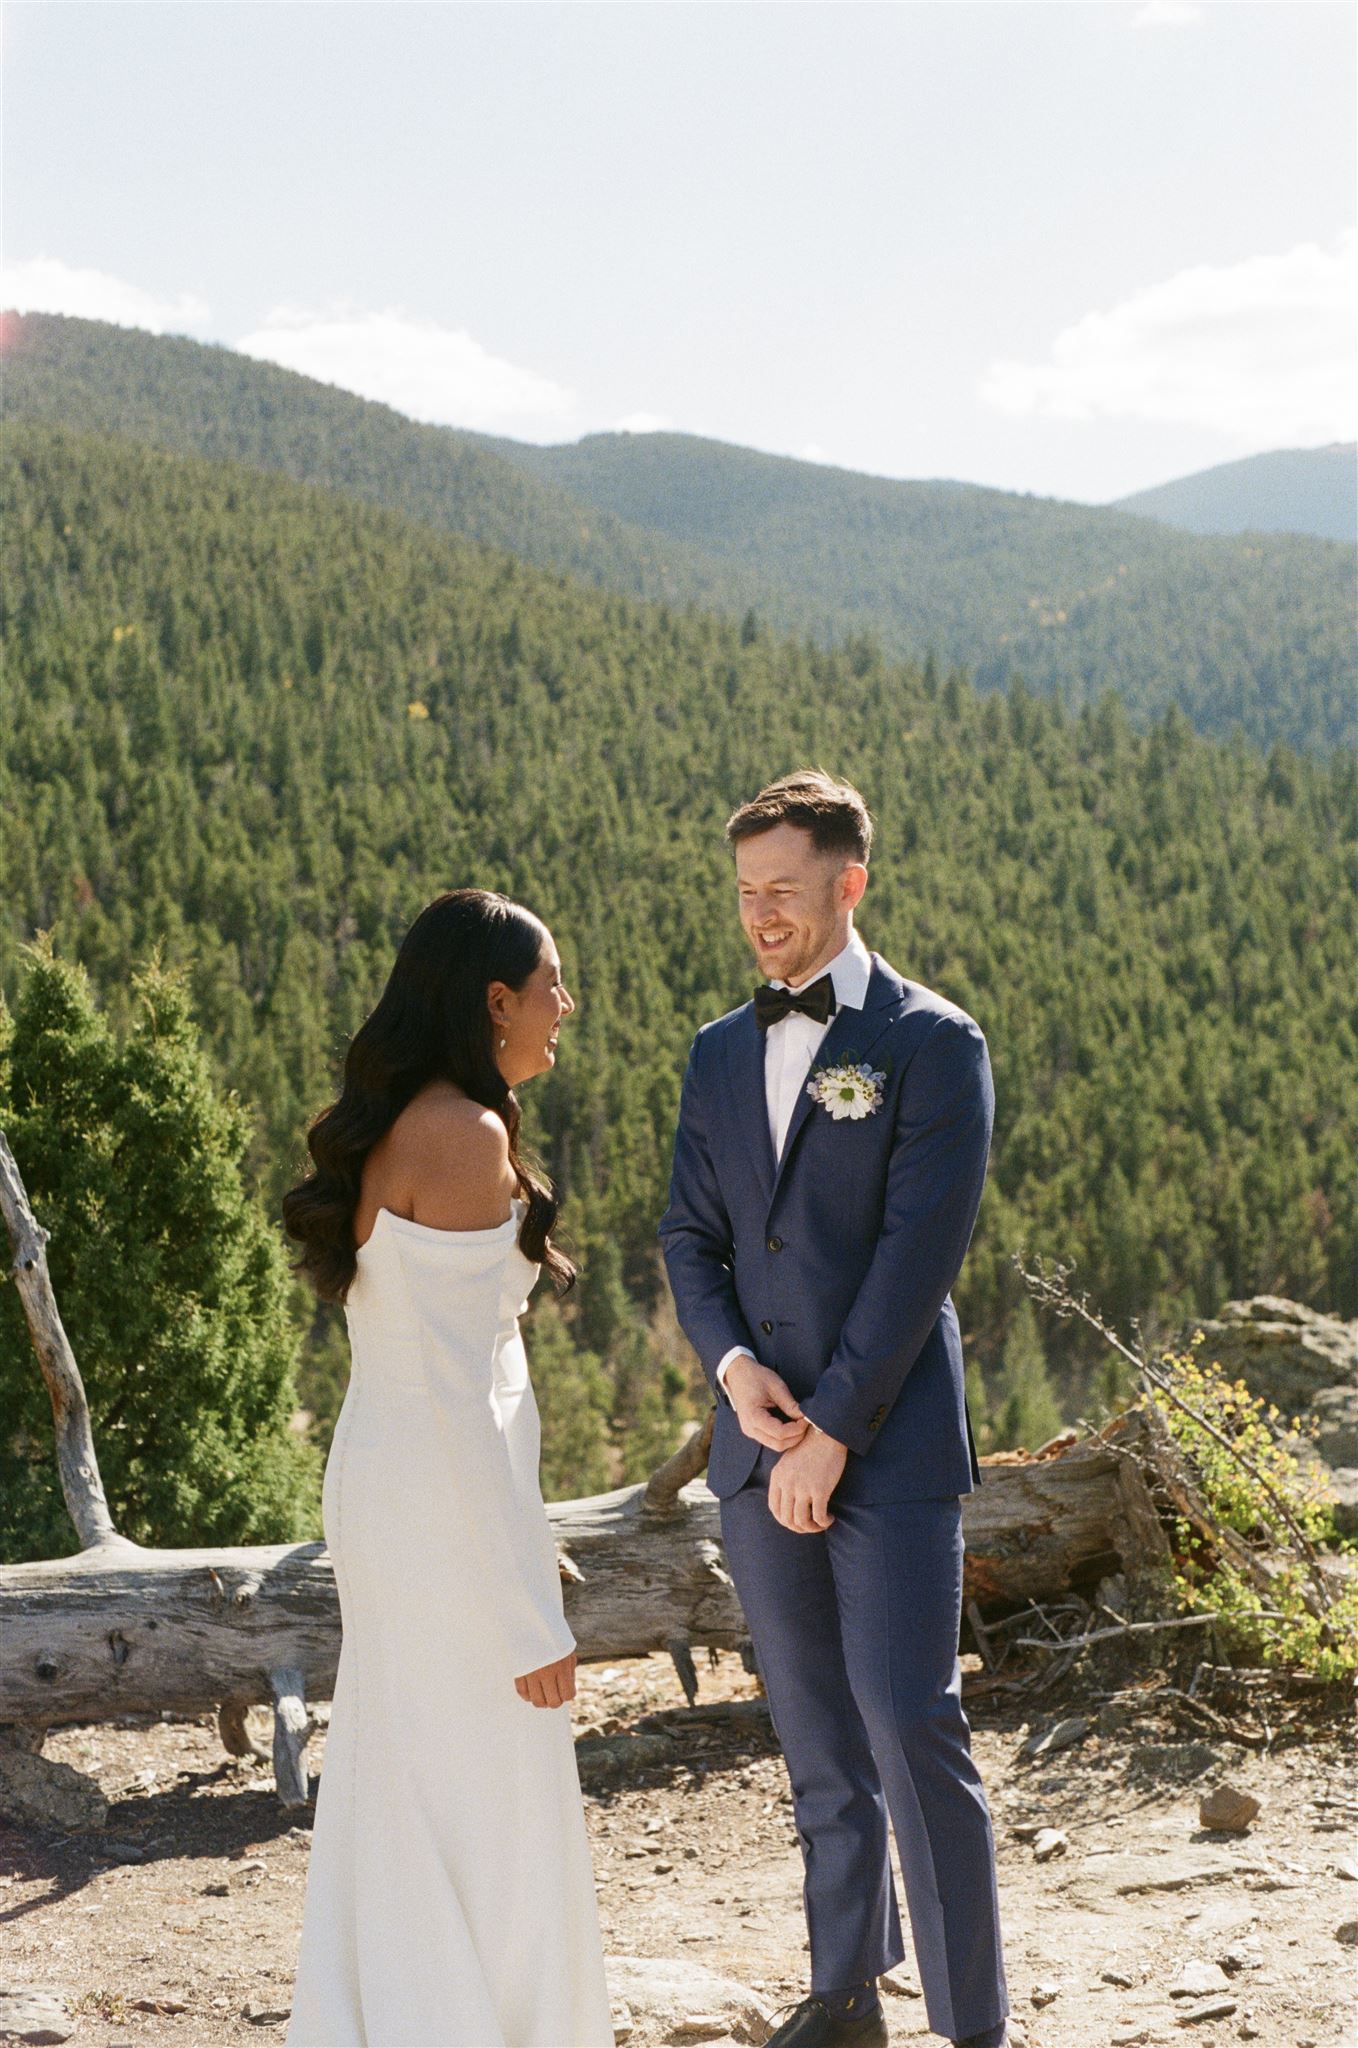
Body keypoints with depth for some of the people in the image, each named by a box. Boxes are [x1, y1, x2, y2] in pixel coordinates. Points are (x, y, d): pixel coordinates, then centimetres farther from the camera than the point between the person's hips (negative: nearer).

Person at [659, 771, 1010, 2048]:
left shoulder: (935, 1045, -6)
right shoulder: (720, 1053, 13)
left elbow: (919, 1252, -12)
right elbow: (690, 1234, 12)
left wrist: (832, 1432, -14)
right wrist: (733, 1364, -8)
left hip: (888, 1445, -5)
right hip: (758, 1450, 5)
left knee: (912, 1728, -10)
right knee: (816, 1738, 13)